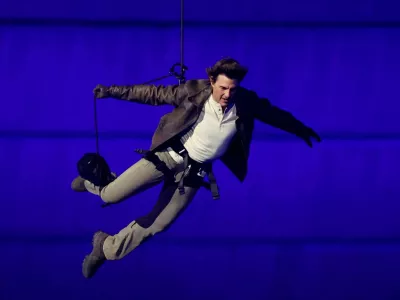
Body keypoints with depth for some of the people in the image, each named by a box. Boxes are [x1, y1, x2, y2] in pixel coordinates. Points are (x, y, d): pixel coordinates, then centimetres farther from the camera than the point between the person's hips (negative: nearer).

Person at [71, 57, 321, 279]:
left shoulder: (244, 103, -12)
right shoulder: (195, 92, -18)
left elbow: (271, 112, 7)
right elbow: (154, 94, -11)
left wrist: (299, 129, 20)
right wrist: (112, 91, -12)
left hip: (195, 171, 3)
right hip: (170, 155, -2)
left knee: (154, 226, 5)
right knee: (112, 196, -6)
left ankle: (106, 248, 28)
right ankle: (94, 180, 33)